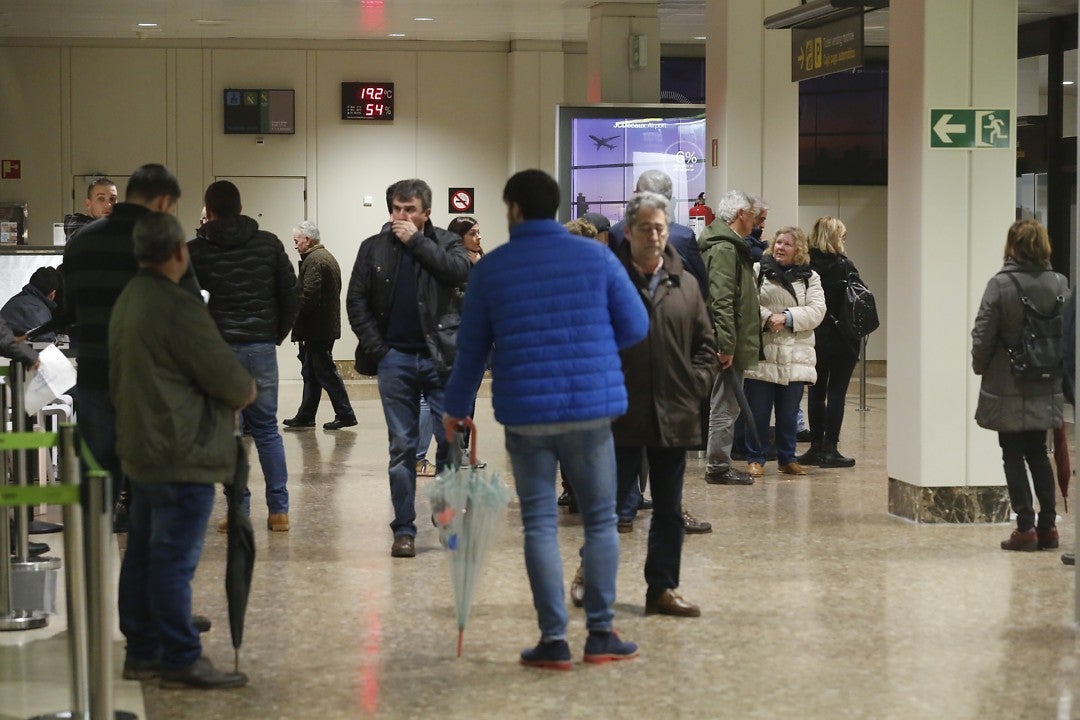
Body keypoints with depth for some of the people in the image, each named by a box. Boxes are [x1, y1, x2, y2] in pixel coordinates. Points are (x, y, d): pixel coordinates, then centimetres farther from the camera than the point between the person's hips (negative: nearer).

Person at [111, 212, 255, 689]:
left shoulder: (128, 301, 13)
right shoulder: (177, 307, -19)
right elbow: (226, 376, -17)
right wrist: (246, 391, 8)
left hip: (141, 449, 10)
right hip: (182, 455, -10)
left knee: (142, 555, 13)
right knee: (175, 560, -6)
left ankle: (142, 653, 21)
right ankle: (181, 661, -2)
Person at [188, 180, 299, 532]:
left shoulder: (195, 251, -2)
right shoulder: (269, 244, 4)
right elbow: (291, 298, 5)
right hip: (262, 347, 2)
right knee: (267, 428, 10)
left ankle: (239, 511, 2)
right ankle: (278, 509, 8)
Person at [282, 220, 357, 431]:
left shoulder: (314, 260, -15)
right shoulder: (327, 257, 18)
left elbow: (308, 296, -23)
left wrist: (295, 320, -14)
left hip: (317, 328, -10)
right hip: (327, 325, 10)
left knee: (325, 372, -6)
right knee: (310, 373, 15)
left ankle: (345, 414, -3)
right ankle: (305, 416, 20)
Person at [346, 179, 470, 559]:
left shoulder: (445, 243, 4)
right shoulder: (374, 248, 8)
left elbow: (460, 271, -17)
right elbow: (356, 301, 7)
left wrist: (416, 241, -12)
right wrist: (375, 348, -3)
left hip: (440, 358, -1)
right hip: (396, 359, 1)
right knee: (401, 448, 3)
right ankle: (404, 529, 8)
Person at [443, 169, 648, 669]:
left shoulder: (490, 269, 1)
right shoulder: (597, 257, 0)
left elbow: (472, 347, 7)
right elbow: (635, 327, 0)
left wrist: (456, 407, 20)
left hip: (524, 414, 0)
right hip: (590, 408, 0)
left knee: (540, 524, 6)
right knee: (600, 520, 10)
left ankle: (553, 640, 4)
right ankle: (600, 634, 10)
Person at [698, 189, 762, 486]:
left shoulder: (730, 246, 19)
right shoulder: (725, 249, -15)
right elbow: (721, 302, -22)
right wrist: (727, 345, -24)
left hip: (729, 343, 11)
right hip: (728, 343, -11)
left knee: (725, 405, 15)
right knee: (725, 405, -5)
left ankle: (718, 463, 21)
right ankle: (718, 467, -1)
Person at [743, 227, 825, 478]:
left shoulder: (809, 278, 9)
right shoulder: (757, 271, 4)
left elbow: (816, 311, -3)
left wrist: (787, 317, -15)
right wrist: (766, 317, -19)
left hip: (794, 357, 2)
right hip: (761, 355, -2)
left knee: (789, 413, 9)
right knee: (758, 411, 2)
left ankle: (787, 458, 21)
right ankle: (755, 459, 13)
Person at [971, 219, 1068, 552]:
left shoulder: (1000, 285, -13)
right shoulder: (1059, 284, -1)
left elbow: (983, 337, -11)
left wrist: (980, 367, 6)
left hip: (1008, 388, -4)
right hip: (1046, 388, 4)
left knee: (1013, 456, 4)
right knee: (1038, 453, 15)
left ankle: (1025, 528, 3)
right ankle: (1047, 525, 13)